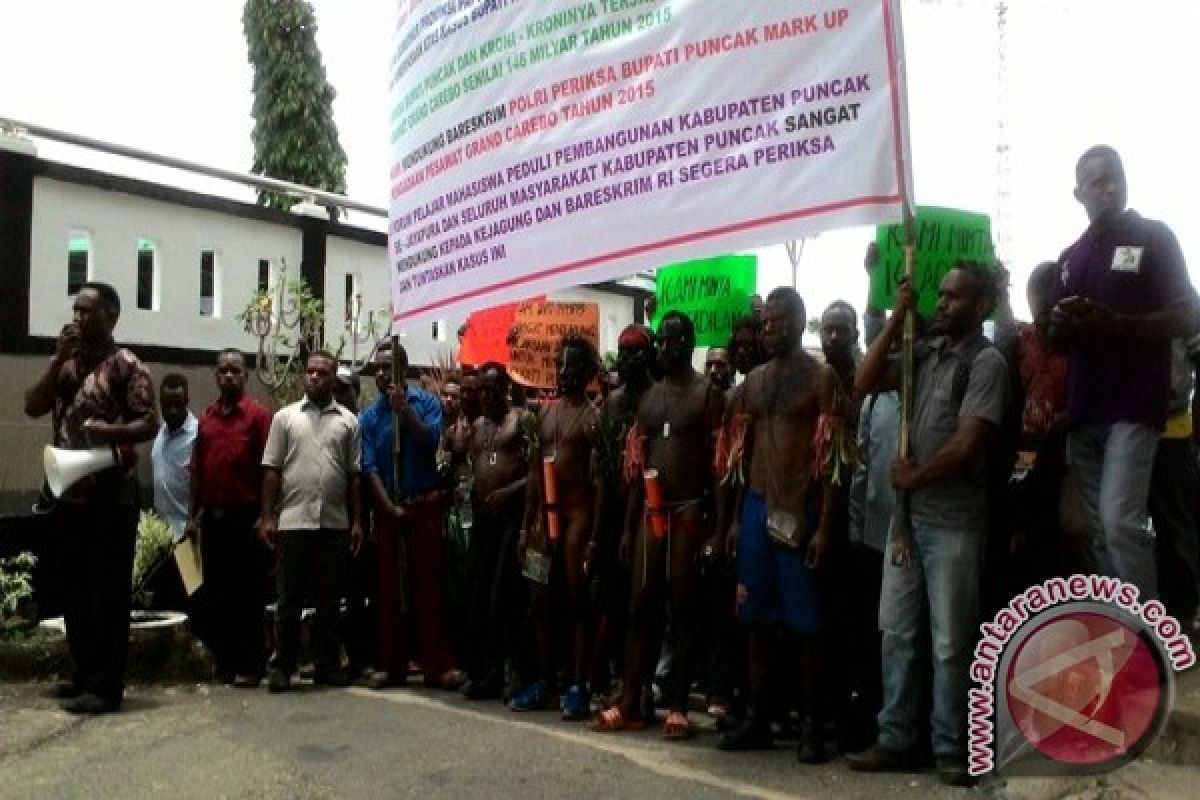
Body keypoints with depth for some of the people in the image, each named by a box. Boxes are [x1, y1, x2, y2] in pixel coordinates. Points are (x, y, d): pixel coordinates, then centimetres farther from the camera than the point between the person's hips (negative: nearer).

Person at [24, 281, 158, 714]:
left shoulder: (127, 365, -5)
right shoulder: (64, 363, 15)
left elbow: (150, 425, -9)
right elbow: (33, 408, 4)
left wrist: (109, 431, -26)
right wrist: (59, 358, -3)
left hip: (112, 494, -7)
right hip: (69, 491, 7)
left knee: (107, 591, -2)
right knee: (75, 589, 14)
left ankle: (106, 684, 3)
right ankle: (83, 674, 26)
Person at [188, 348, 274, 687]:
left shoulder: (259, 414, -4)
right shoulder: (206, 417, 11)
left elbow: (267, 468, -7)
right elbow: (197, 470, 13)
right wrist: (194, 515, 10)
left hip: (245, 516, -5)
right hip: (213, 516, 5)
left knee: (248, 592, 1)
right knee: (215, 592, 10)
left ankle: (249, 665, 8)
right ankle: (224, 661, 20)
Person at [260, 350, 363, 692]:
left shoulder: (348, 421, 8)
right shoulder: (285, 416, 6)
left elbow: (355, 475, 7)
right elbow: (271, 470, 3)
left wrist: (357, 521, 2)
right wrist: (268, 517, -3)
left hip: (335, 523, 1)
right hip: (293, 521, -1)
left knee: (329, 599, 8)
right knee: (289, 599, 4)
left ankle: (328, 665, 17)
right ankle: (281, 666, 12)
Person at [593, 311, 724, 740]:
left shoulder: (708, 393, -2)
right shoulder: (648, 397, 14)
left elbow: (717, 464, -7)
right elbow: (638, 467, 14)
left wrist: (714, 524, -13)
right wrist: (628, 526, 10)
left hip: (689, 512, -5)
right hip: (650, 513, 5)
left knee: (684, 611, 1)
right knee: (641, 608, 7)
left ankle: (677, 706, 8)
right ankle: (630, 702, 13)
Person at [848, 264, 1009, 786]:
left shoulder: (986, 362, -9)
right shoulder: (925, 352, 10)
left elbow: (967, 445, -16)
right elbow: (865, 382, 5)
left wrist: (910, 477, -5)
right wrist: (896, 320, 0)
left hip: (954, 523, -6)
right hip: (908, 515, 7)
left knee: (950, 643, 3)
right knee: (897, 633, 10)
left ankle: (949, 748, 16)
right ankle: (895, 740, 20)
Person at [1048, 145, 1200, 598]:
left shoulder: (1154, 237, 3)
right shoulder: (1070, 258, 18)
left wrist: (1114, 323, -18)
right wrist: (1063, 324, -2)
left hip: (1134, 405, -5)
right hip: (1083, 410, 6)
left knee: (1121, 522, -18)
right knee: (1102, 531, 6)